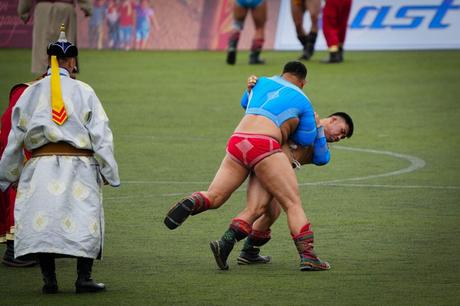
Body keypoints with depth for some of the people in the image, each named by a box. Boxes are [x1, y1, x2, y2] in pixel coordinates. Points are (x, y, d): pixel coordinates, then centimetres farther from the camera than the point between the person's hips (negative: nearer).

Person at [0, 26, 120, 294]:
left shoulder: (32, 93, 9)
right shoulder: (83, 91, 3)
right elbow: (101, 133, -1)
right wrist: (108, 171, 3)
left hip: (41, 162, 1)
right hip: (79, 163, -1)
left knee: (41, 221, 2)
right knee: (84, 221, 2)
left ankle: (49, 279, -4)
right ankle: (84, 277, -4)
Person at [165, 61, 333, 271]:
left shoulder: (262, 82, 27)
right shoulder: (303, 102, 14)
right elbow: (306, 140, 20)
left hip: (236, 143, 4)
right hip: (264, 145, -4)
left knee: (212, 197, 11)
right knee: (293, 204, -2)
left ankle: (192, 203, -22)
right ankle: (307, 256, -15)